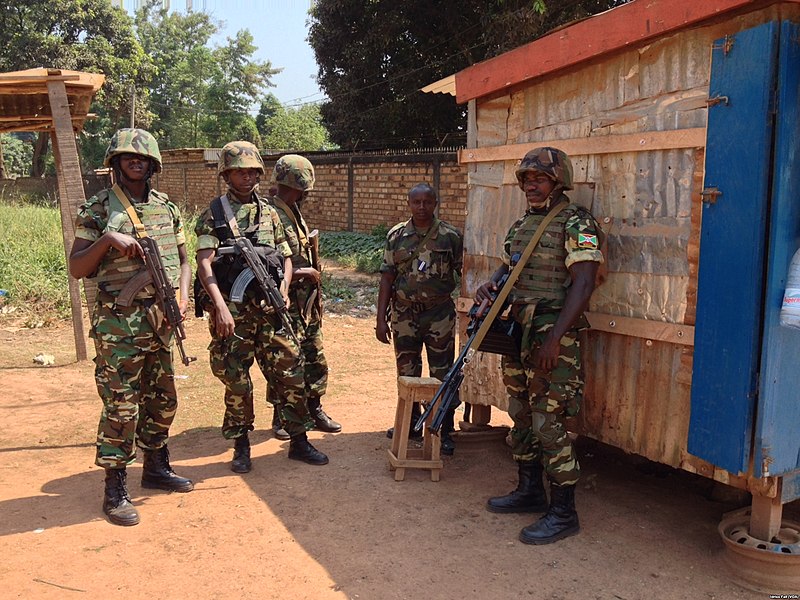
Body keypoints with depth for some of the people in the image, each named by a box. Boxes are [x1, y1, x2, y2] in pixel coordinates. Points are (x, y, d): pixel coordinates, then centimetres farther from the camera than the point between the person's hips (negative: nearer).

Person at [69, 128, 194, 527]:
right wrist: (107, 239, -22)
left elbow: (183, 260, 16)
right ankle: (115, 491, 9)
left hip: (161, 319, 6)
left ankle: (156, 468, 33)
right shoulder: (97, 209, -5)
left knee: (161, 400, 15)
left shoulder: (167, 208, 9)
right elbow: (76, 269, -7)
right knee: (121, 406, -2)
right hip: (119, 323, -5)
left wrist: (182, 296, -1)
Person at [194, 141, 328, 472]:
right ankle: (241, 446, 22)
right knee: (237, 382, 5)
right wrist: (220, 305, -22)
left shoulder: (269, 213, 13)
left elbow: (286, 256, 18)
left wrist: (283, 290, 0)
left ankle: (299, 441, 18)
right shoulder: (214, 214, -1)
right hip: (232, 311, -4)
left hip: (269, 309, 4)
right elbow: (204, 263, -10)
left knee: (290, 373, 5)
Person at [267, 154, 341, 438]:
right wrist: (303, 272, -14)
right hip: (285, 303, -9)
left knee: (315, 359, 15)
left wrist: (312, 276, 15)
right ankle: (280, 418, 16)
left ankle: (314, 410, 28)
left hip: (306, 300, 9)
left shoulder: (294, 212, 12)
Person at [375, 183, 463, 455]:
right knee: (407, 374, 14)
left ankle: (444, 431, 14)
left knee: (443, 376, 3)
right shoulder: (396, 235, 2)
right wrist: (381, 319, -1)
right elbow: (387, 278, 3)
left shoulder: (451, 236, -4)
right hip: (404, 314, 3)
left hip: (439, 314, -2)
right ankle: (411, 422, 32)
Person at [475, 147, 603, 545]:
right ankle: (530, 492, 31)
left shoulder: (577, 224, -9)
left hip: (553, 335, -8)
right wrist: (489, 286, 1)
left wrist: (554, 338, -23)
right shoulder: (521, 225, 15)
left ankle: (563, 512, 4)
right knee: (522, 417, 16)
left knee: (549, 424, -7)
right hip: (517, 332, 9)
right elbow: (506, 268, 25)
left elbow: (582, 285, -17)